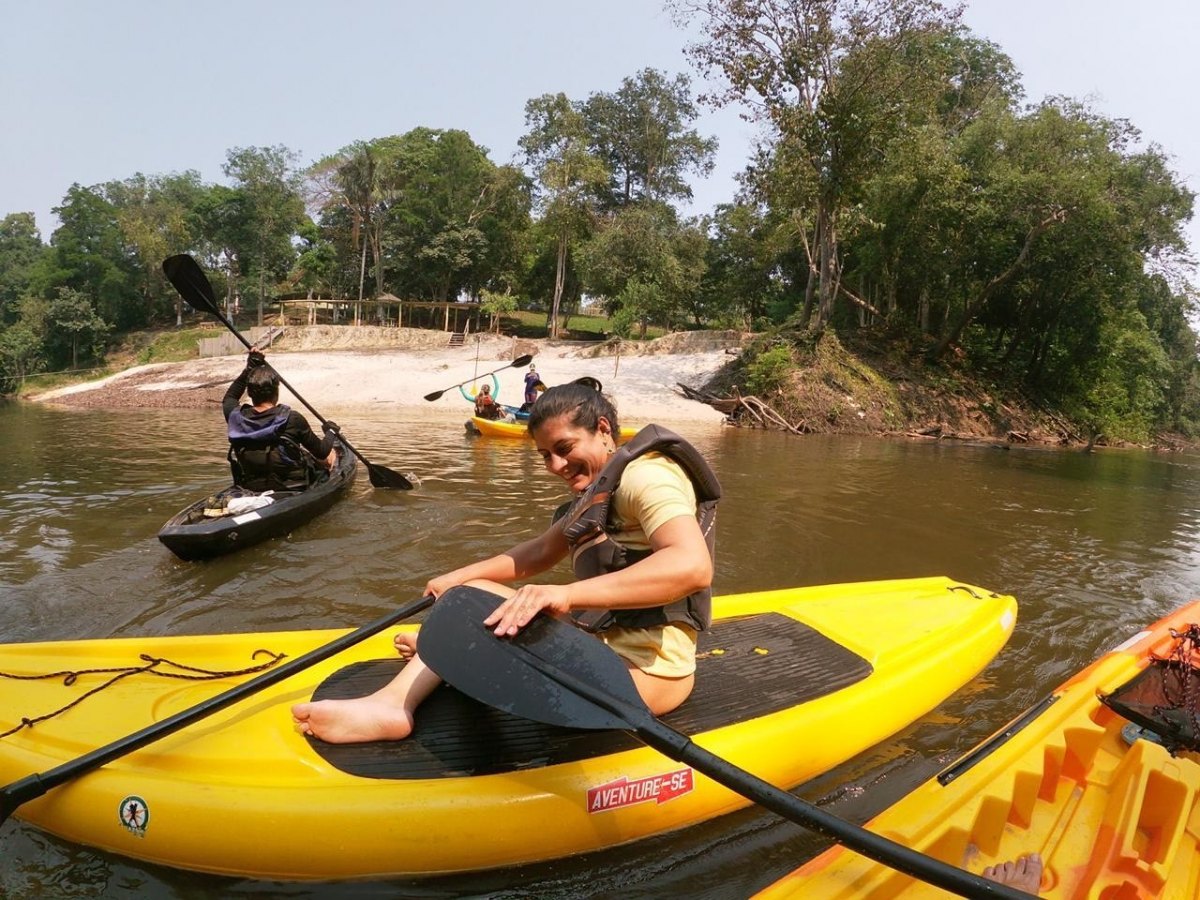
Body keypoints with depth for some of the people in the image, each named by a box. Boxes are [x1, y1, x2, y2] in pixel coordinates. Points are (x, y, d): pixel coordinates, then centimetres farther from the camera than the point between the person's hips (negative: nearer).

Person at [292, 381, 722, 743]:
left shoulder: (645, 473, -15)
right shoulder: (597, 492, 19)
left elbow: (692, 565, -32)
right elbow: (537, 553, 18)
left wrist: (566, 594, -41)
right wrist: (460, 577, 4)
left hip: (644, 668, -10)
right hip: (604, 642, 10)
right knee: (472, 595, 11)